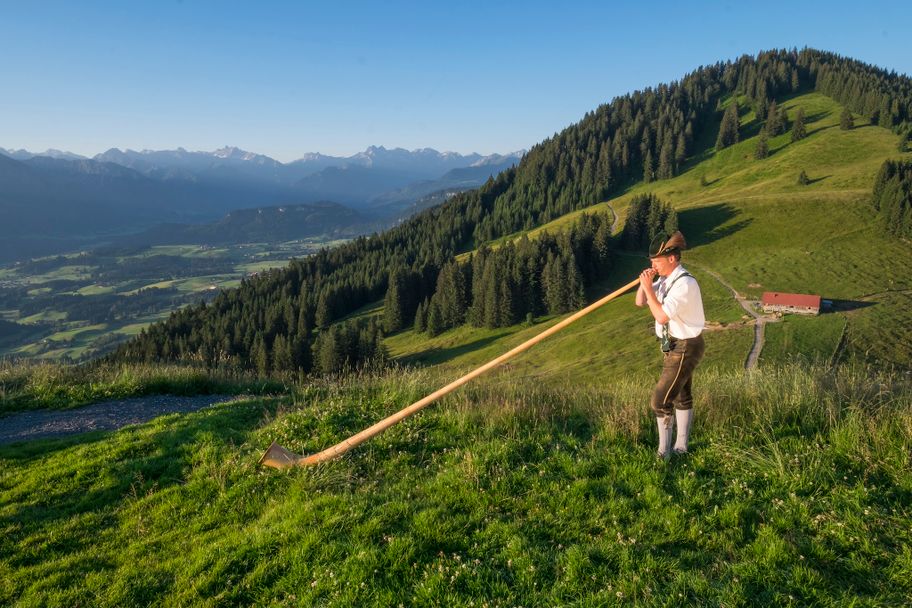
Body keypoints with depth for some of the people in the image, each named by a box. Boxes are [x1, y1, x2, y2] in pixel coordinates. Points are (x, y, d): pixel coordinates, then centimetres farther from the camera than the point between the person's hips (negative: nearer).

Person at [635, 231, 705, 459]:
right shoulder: (665, 279, 3)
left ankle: (664, 453, 6)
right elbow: (640, 302, 8)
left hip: (685, 348, -10)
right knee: (682, 397, 19)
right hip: (675, 346, 10)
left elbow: (661, 316, -30)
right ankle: (681, 447, 33)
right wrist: (645, 282, -9)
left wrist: (648, 287, -24)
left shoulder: (685, 283, -25)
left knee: (661, 400, -8)